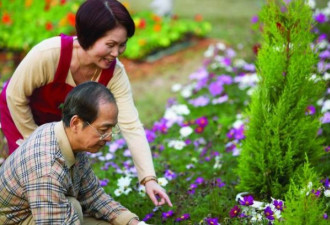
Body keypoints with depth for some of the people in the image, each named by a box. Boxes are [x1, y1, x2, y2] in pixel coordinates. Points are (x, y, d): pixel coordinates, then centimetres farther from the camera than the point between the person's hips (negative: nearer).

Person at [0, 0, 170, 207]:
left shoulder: (114, 73, -28)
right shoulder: (48, 54, -41)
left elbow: (131, 125, -30)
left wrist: (149, 178, -38)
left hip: (61, 118, 3)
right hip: (20, 112, -3)